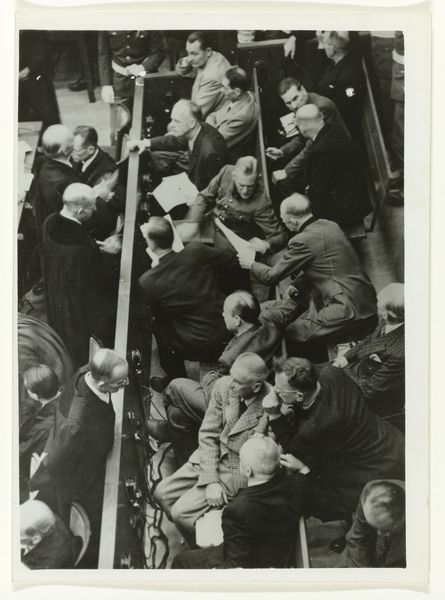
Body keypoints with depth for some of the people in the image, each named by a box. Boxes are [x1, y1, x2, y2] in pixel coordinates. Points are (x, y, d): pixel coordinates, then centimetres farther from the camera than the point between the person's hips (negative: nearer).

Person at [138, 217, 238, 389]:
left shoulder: (147, 282, -19)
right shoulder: (196, 250, -13)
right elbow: (231, 260, 2)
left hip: (199, 348, -4)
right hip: (229, 332, 5)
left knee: (159, 323, 21)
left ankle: (175, 380, 36)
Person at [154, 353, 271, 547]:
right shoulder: (223, 386, -13)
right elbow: (208, 435, -6)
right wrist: (210, 480, -13)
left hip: (239, 471, -6)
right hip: (210, 458, 6)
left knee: (181, 512, -12)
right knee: (162, 493, 5)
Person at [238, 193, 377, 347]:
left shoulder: (302, 241, -16)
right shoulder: (330, 225, 9)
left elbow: (271, 277, -7)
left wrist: (250, 264, 11)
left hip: (348, 310, -9)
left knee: (291, 334, -2)